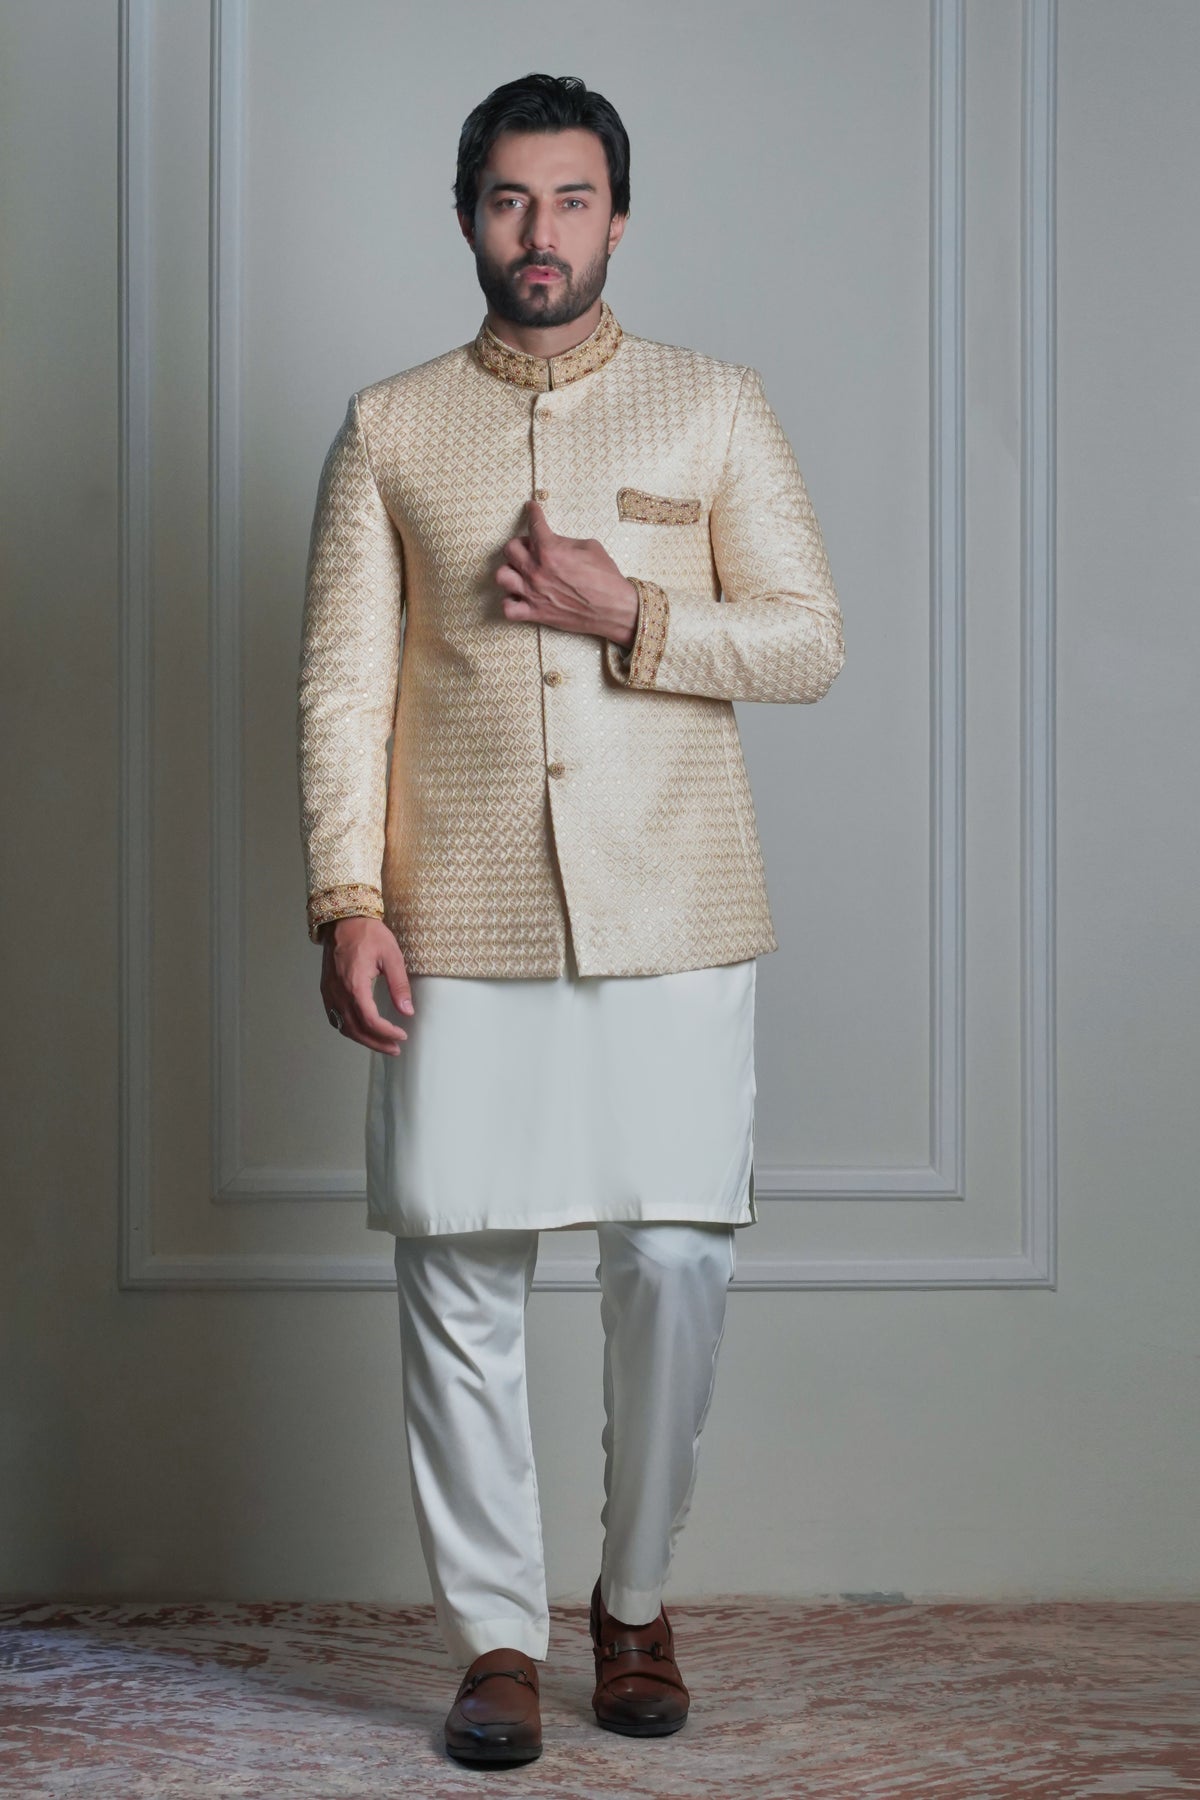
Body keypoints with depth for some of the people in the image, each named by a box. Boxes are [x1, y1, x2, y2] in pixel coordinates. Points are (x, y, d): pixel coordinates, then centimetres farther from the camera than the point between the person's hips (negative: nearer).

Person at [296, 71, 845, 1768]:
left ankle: (636, 1604, 22)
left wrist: (628, 614, -11)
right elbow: (345, 681, 3)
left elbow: (810, 642, 4)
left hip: (675, 919, 0)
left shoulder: (717, 407, 8)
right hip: (462, 925, 1)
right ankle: (496, 1638, 16)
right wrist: (347, 903, -7)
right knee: (460, 1278, 1)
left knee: (677, 1262, -1)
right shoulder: (389, 428, 9)